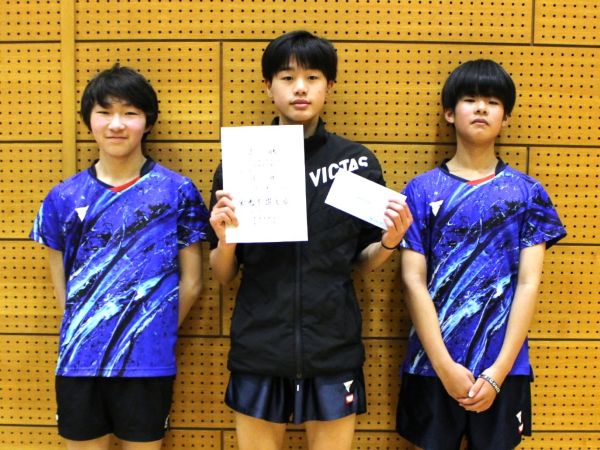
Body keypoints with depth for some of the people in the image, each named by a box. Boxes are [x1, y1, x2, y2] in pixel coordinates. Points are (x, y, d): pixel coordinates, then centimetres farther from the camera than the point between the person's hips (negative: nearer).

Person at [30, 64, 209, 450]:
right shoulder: (64, 198, 2)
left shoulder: (178, 193, -5)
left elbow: (191, 283, 0)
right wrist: (84, 333, 3)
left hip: (148, 364, -2)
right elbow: (63, 286, 10)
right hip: (78, 363, 2)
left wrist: (156, 335, 0)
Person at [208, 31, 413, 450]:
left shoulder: (359, 162, -1)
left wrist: (389, 241, -13)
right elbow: (223, 274, 2)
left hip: (334, 348, 0)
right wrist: (224, 240, -18)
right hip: (258, 348, 1)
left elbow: (362, 261, 6)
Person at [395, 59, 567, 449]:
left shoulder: (527, 193, 1)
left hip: (503, 367, 1)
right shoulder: (422, 191, -2)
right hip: (433, 365, 0)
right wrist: (444, 365, -10)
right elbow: (414, 281, -6)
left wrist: (498, 371, -9)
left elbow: (529, 284, -3)